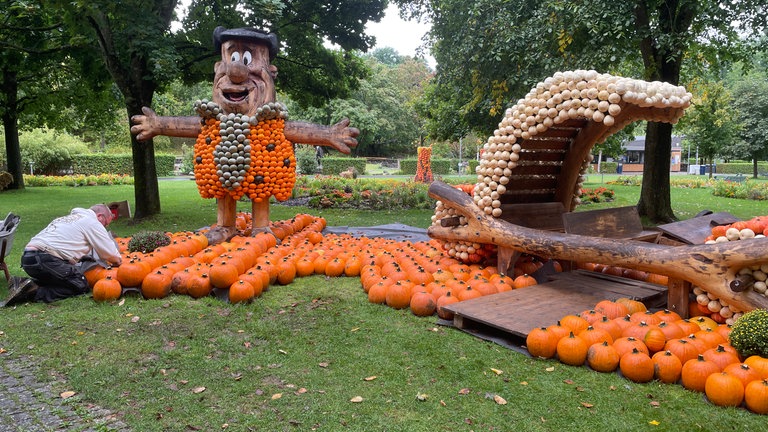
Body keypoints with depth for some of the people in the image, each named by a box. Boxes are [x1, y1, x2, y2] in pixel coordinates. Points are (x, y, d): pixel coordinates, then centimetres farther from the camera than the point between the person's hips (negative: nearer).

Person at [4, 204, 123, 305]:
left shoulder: (68, 218, 29)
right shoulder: (92, 222, 2)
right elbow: (111, 254, 1)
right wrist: (117, 261, 23)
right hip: (45, 259, -9)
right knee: (82, 286, -5)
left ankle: (23, 283, 6)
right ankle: (35, 292, -15)